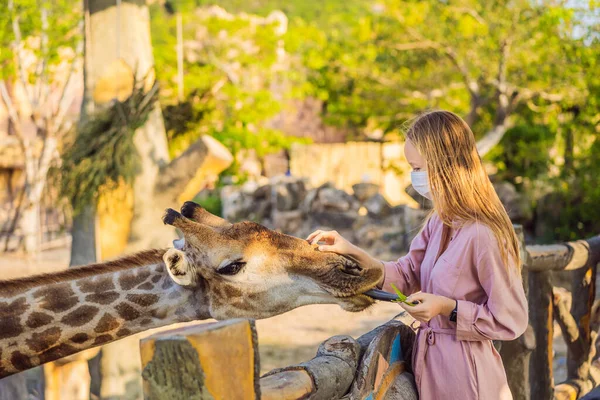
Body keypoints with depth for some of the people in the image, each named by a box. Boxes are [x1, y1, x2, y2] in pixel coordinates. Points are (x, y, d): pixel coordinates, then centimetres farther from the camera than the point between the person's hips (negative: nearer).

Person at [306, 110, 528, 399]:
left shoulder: (484, 235, -23)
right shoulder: (439, 222, 4)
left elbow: (511, 321, -18)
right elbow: (406, 276, 13)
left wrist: (448, 308, -21)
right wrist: (351, 253, 4)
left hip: (464, 375, -8)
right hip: (430, 364, 8)